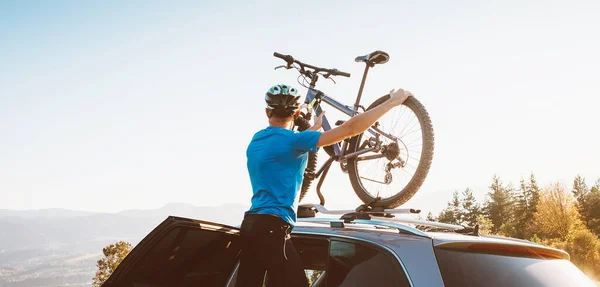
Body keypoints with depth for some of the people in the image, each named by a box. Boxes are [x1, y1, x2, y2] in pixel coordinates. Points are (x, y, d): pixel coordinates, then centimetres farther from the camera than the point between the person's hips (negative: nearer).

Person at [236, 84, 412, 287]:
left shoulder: (257, 141, 10)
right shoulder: (291, 140, -13)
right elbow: (350, 128, -16)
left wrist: (314, 127, 44)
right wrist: (392, 102, -8)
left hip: (252, 224, 9)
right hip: (271, 227, -9)